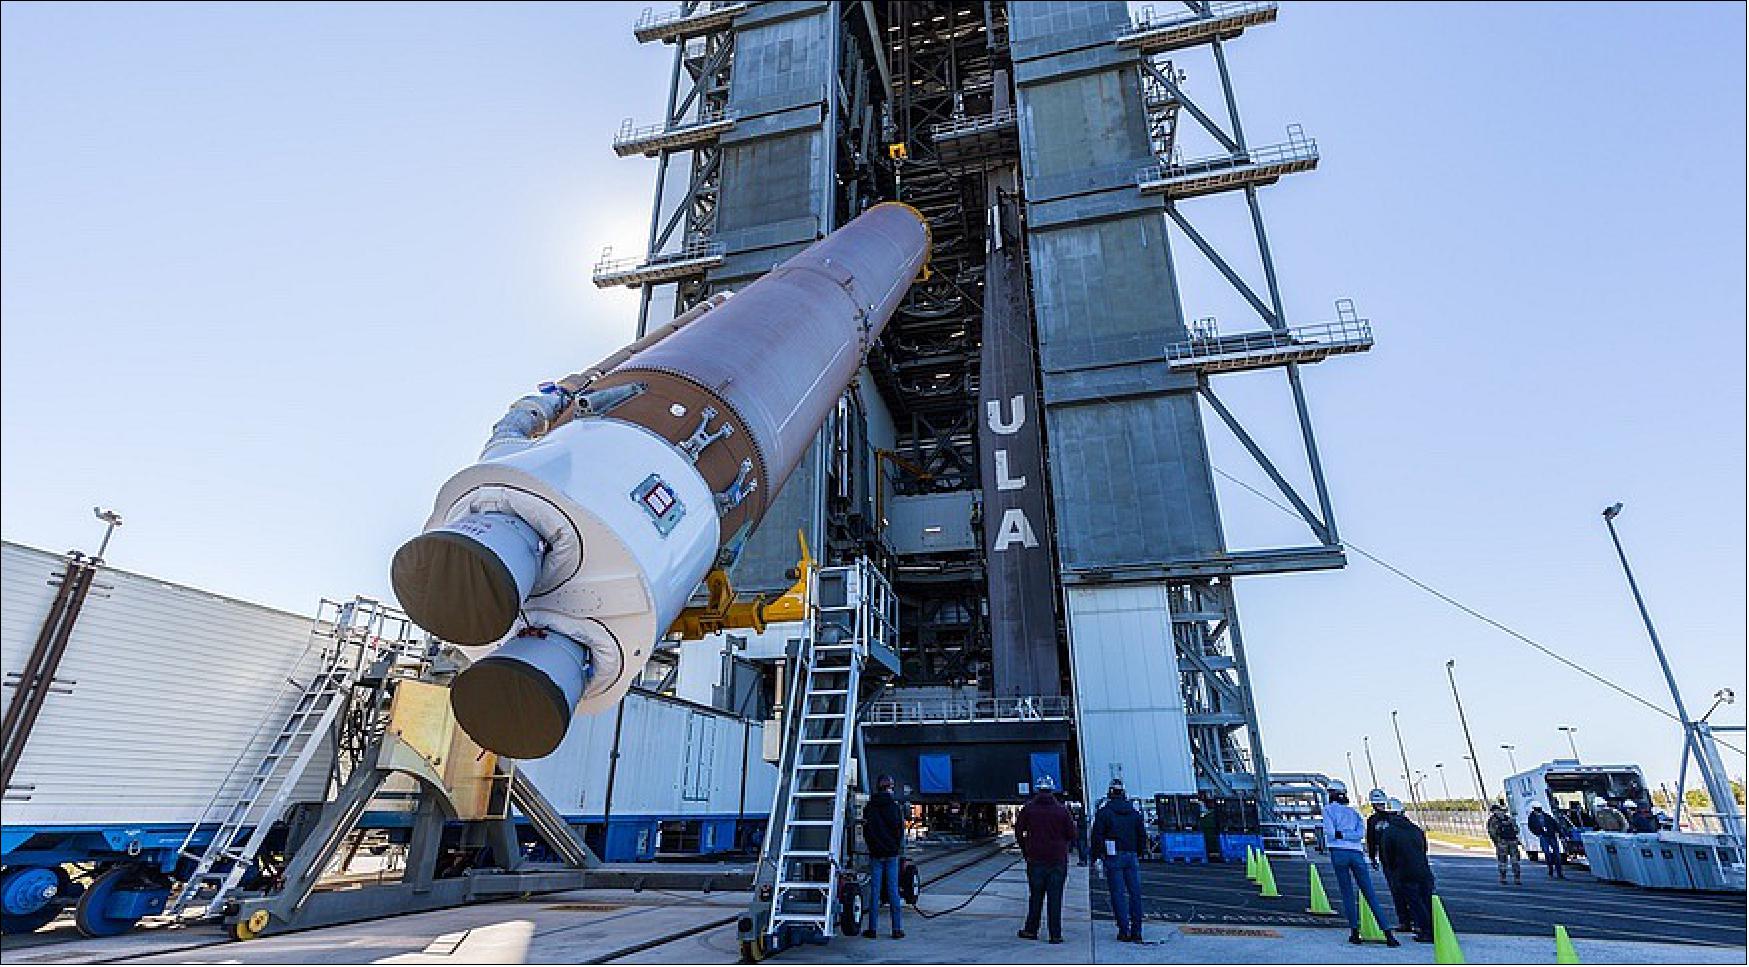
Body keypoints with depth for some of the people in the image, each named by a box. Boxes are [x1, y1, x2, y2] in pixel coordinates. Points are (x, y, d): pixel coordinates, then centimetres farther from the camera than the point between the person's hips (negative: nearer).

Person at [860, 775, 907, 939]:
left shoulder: (869, 808, 0)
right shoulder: (895, 806, -5)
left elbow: (866, 831, 5)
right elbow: (900, 830, 0)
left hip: (875, 853, 1)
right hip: (891, 854, -1)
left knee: (874, 890, 6)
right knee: (893, 890, 4)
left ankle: (872, 929, 8)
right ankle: (897, 929, 6)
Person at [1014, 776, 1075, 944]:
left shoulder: (1028, 808, -1)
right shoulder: (1062, 809, -4)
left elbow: (1018, 832, 1)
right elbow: (1071, 835, -3)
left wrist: (1026, 851, 12)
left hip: (1035, 859, 1)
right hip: (1058, 860, -1)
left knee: (1035, 896, 12)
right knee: (1055, 897, 4)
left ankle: (1031, 930, 18)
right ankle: (1055, 935, 6)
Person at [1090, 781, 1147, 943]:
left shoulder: (1104, 812, -4)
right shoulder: (1134, 813, 10)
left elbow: (1097, 836, -6)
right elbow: (1142, 836, 14)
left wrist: (1095, 856, 4)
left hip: (1113, 858, -4)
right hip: (1131, 857, 4)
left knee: (1118, 893, -1)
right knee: (1135, 893, 8)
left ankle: (1124, 931, -2)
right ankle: (1136, 932, 10)